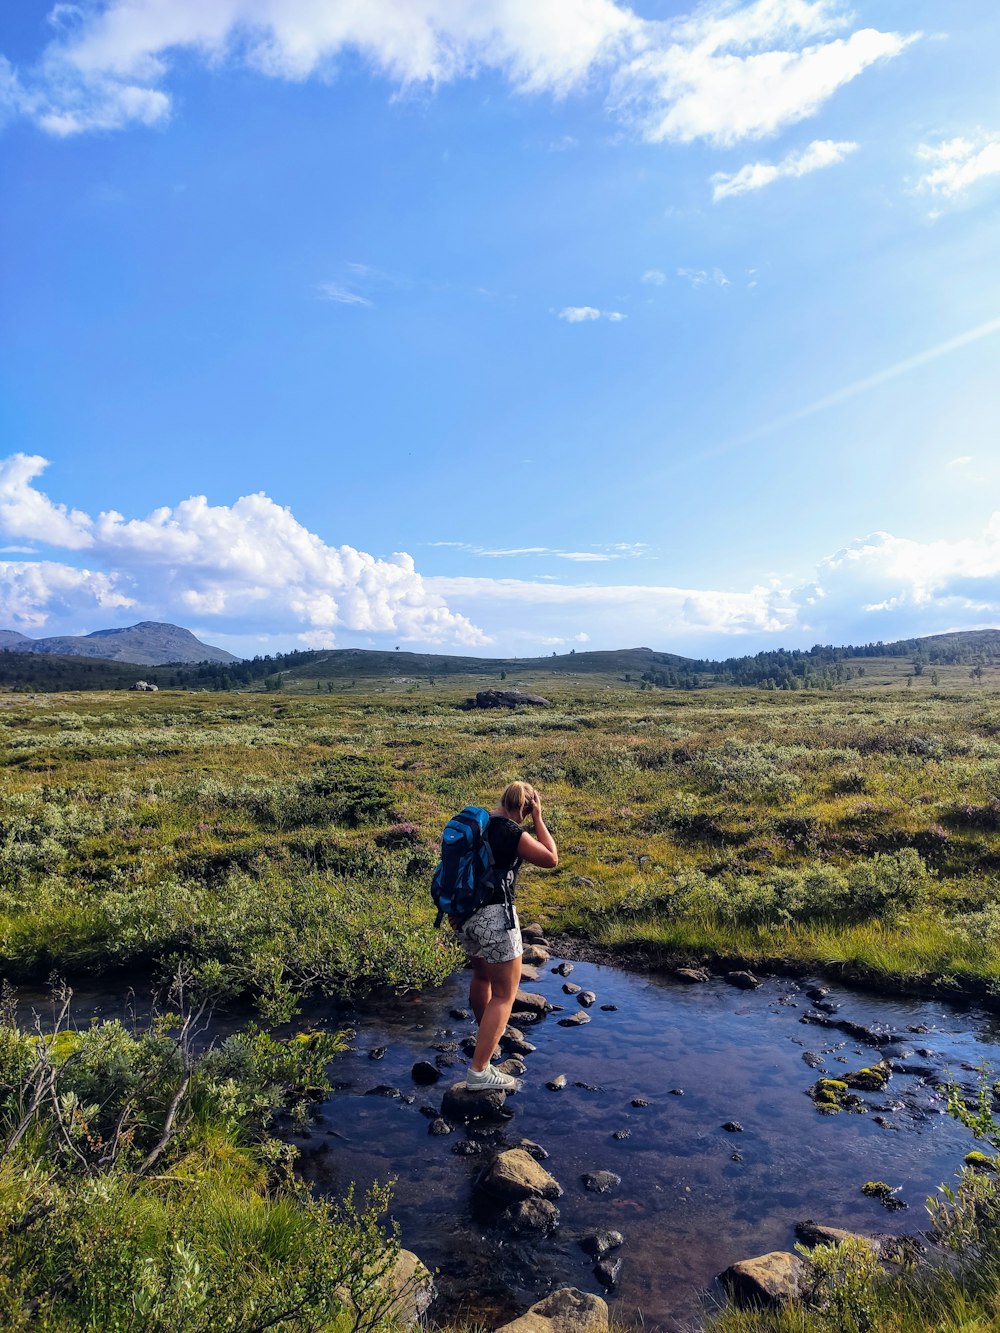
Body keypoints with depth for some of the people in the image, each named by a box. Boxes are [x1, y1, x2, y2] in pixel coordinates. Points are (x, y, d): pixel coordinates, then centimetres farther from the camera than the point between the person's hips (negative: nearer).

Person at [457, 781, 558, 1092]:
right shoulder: (510, 831, -17)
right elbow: (551, 859, -5)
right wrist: (538, 819, -3)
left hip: (465, 913, 8)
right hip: (494, 917, -8)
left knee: (481, 975, 30)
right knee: (504, 993, 3)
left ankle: (486, 1033, 51)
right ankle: (479, 1072, 1)